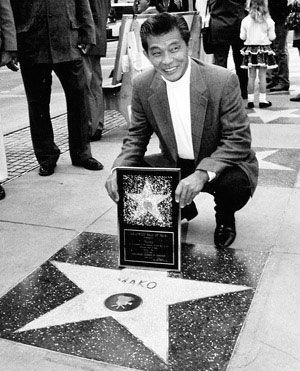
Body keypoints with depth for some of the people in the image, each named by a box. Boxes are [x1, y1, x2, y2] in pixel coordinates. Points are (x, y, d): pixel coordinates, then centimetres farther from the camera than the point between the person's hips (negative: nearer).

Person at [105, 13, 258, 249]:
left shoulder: (223, 81, -22)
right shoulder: (143, 86, -9)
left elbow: (238, 140, -23)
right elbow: (136, 138, 0)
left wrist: (202, 173, -40)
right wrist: (119, 170, -22)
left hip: (217, 166, -4)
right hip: (174, 165, 4)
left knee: (235, 184, -36)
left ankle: (225, 218, 5)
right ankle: (181, 208, 14)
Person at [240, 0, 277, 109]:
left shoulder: (245, 20, -5)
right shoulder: (268, 21, -6)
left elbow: (242, 37, 1)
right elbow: (272, 37, 0)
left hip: (250, 49, 1)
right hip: (264, 49, -1)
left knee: (251, 76, 6)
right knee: (262, 76, 4)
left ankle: (250, 101, 6)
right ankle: (262, 100, 5)